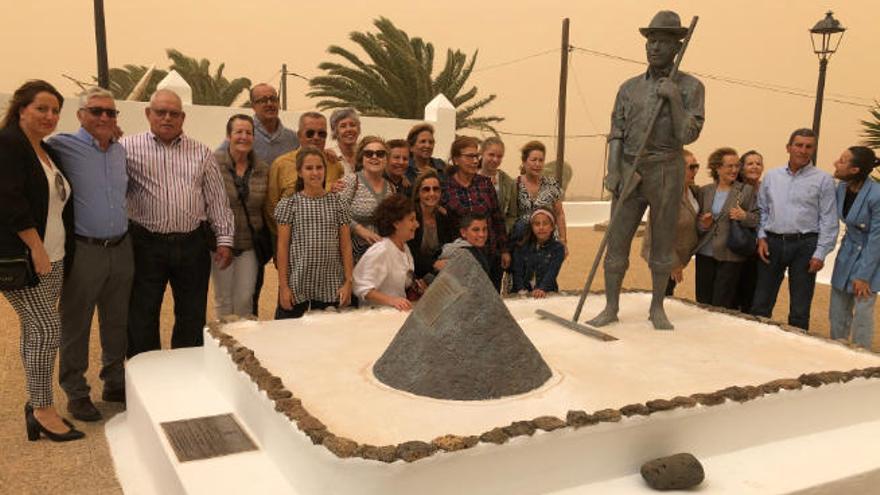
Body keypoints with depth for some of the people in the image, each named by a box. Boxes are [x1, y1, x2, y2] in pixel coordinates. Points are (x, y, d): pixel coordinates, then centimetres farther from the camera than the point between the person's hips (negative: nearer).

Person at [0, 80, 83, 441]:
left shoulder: (48, 152, 16)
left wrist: (55, 249, 15)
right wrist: (36, 248, -18)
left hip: (51, 258, 8)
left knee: (35, 330, 12)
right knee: (47, 328, -10)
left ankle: (36, 403, 20)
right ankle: (44, 411, 0)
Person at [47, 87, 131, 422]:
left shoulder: (120, 150, 10)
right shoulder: (63, 146, -9)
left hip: (121, 249, 6)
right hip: (83, 252, -6)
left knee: (117, 323, 15)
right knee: (76, 326, 6)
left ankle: (115, 383, 30)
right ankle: (76, 393, 20)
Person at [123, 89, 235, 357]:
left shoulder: (201, 152, 9)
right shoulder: (129, 147, 2)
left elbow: (217, 199, 8)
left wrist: (224, 239, 3)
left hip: (192, 245, 2)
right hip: (147, 245, -2)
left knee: (192, 317, 11)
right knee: (141, 318, 7)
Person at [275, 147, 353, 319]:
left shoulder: (336, 203, 6)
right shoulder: (289, 203, 1)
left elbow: (346, 246, 5)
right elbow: (282, 247, 0)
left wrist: (348, 282, -1)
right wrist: (283, 286, -5)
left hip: (331, 287, 2)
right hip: (296, 285, -1)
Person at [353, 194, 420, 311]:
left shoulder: (405, 249, 13)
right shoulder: (380, 252, -15)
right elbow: (363, 289, -22)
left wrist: (414, 285, 9)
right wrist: (391, 300, -32)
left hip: (398, 312, 8)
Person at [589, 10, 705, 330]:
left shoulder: (690, 87, 1)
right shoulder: (629, 88, 9)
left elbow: (688, 135, -8)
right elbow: (616, 133, 4)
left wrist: (674, 99, -16)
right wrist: (613, 170, -8)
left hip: (666, 174, -2)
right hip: (629, 173, 2)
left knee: (663, 244, 5)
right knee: (617, 241, 0)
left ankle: (657, 308, 18)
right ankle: (611, 308, 9)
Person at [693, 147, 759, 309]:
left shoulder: (746, 191, 2)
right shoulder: (704, 191, 9)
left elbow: (757, 219, 1)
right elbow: (696, 219, 13)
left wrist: (744, 217, -17)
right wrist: (702, 224, -7)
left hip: (730, 256, -3)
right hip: (705, 253, 3)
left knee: (722, 306, -1)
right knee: (702, 301, 8)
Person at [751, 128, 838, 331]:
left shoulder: (823, 179, 0)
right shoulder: (771, 176, 10)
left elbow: (828, 220, -2)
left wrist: (820, 253, -8)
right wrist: (761, 237, 2)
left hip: (805, 245, -2)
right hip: (772, 243, 3)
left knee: (799, 310, 5)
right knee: (760, 305, 6)